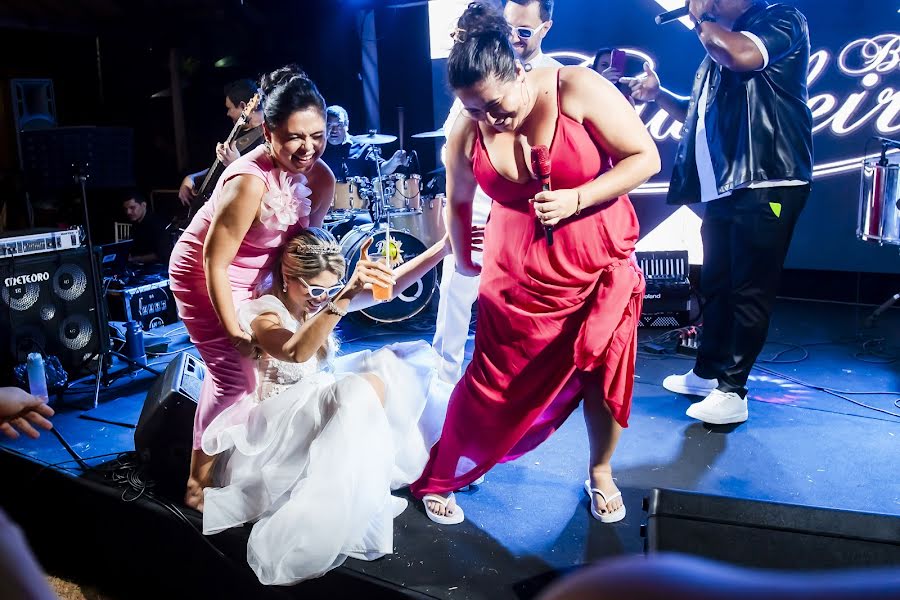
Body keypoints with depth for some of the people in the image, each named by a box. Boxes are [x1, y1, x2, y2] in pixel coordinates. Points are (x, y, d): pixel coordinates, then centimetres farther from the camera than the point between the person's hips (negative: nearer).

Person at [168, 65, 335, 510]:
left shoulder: (321, 179, -13)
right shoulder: (250, 181, -34)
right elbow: (215, 262, -28)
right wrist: (233, 330, -21)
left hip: (253, 276, 7)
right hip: (205, 277, -7)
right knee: (235, 375, -9)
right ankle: (198, 485, 10)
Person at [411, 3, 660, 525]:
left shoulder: (578, 90, -16)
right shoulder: (467, 134, -8)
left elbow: (646, 157, -13)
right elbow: (459, 202, 9)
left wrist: (575, 199, -23)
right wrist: (463, 258, 21)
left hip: (600, 261, 0)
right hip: (517, 268, 1)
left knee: (604, 371, 9)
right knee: (497, 382, 3)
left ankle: (601, 473, 36)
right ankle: (438, 479, 23)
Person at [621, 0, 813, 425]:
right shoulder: (719, 39, 22)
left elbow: (741, 55, -26)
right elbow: (698, 114, 27)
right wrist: (658, 95, 10)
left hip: (765, 185, -8)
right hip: (722, 187, 9)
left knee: (749, 290, -4)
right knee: (715, 284, 14)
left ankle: (732, 391, 3)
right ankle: (707, 372, 27)